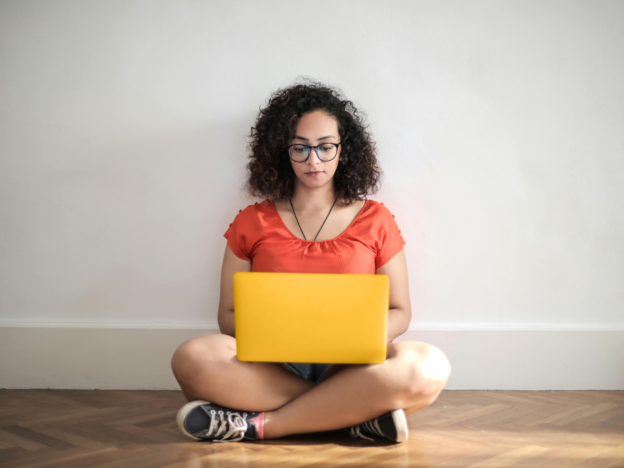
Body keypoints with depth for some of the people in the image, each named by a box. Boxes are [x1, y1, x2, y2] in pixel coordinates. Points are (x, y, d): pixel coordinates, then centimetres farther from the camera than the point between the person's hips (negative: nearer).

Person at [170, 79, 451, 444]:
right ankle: (357, 414, -27)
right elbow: (230, 314, 11)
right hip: (272, 366, 0)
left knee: (428, 367, -32)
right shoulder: (253, 222, 11)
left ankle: (259, 424, -26)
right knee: (193, 359, -32)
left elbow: (399, 311, 13)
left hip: (351, 366, 0)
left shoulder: (375, 220, 11)